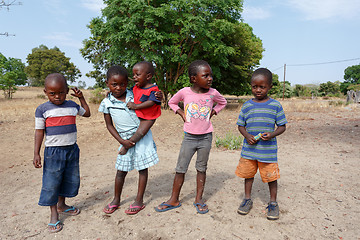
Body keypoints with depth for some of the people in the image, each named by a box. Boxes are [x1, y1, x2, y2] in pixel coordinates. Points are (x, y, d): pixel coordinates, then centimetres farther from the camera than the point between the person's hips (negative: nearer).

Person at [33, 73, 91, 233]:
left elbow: (87, 113, 22)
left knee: (71, 179, 14)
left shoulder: (72, 105, 5)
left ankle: (61, 205, 36)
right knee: (51, 182, 2)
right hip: (53, 151, -4)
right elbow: (39, 131, -4)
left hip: (72, 149, 4)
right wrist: (36, 153, -7)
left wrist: (81, 98, 12)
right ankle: (54, 214, 18)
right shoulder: (43, 109, -6)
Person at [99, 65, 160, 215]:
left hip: (143, 136, 0)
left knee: (142, 168, 5)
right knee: (121, 171, 9)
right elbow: (109, 125, 2)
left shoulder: (134, 95, -4)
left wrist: (158, 96, -14)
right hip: (126, 140, 1)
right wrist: (122, 141, -7)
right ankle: (116, 200, 30)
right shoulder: (107, 103, -3)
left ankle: (139, 201, 19)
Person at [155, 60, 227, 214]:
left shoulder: (213, 93, -5)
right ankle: (174, 200, 20)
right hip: (189, 137, 0)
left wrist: (213, 112, 3)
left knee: (201, 168, 11)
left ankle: (199, 199, 26)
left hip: (206, 137, 1)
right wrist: (181, 113, -2)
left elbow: (223, 102, 17)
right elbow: (172, 102, 12)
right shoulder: (184, 92, -8)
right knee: (180, 169, 4)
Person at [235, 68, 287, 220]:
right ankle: (247, 199, 33)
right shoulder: (247, 106, 2)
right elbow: (240, 125, 8)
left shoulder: (275, 105, -3)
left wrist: (272, 134, -18)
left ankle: (273, 203, 29)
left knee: (271, 176, 8)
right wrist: (247, 136, -11)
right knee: (248, 174, 14)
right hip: (249, 149, 2)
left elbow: (282, 126, 1)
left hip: (268, 149, -2)